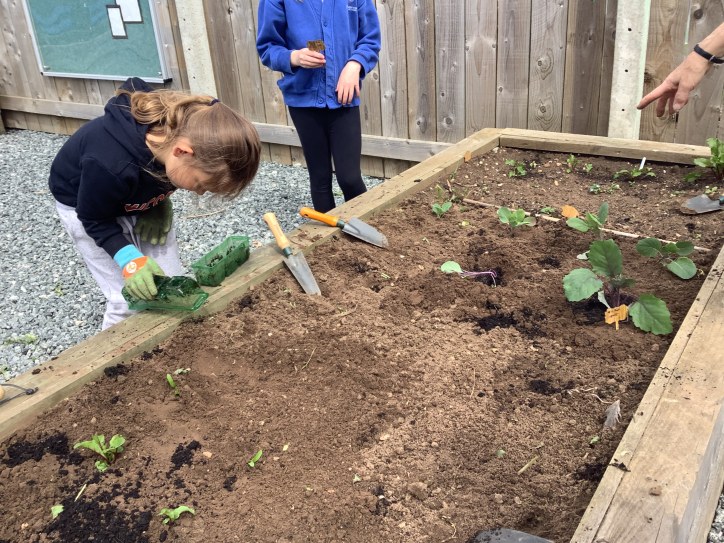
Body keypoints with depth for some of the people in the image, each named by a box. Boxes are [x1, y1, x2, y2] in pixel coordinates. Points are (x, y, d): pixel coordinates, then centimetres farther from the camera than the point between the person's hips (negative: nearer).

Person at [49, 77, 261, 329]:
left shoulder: (179, 130, -27)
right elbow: (95, 219, -23)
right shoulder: (110, 166, -43)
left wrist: (161, 201, -14)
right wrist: (130, 259, -33)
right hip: (88, 206, -5)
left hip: (141, 199, 5)